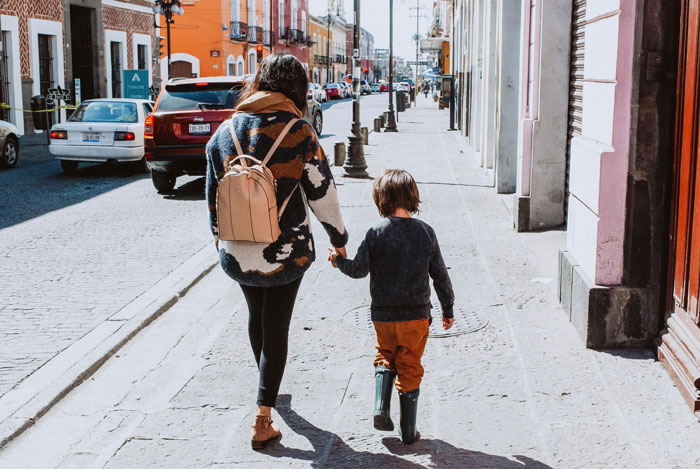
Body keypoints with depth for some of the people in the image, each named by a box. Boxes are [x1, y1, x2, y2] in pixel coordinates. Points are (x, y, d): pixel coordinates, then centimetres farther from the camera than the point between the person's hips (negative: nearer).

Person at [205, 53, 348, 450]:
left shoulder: (226, 131, -1)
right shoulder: (298, 131, -13)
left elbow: (213, 194, 6)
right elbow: (323, 192, -8)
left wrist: (220, 236, 21)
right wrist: (339, 238, 6)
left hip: (237, 253, 4)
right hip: (286, 252, -4)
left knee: (257, 317, 25)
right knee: (276, 328, 7)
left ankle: (268, 387, 47)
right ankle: (263, 420, 7)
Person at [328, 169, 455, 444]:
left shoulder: (376, 233, -9)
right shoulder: (426, 232, -3)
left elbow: (359, 270, -9)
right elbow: (440, 275, 3)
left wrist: (339, 261, 11)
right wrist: (448, 309, 14)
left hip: (383, 314, 0)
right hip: (417, 314, 1)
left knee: (385, 358, 24)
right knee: (410, 368, 11)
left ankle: (381, 408, 6)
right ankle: (408, 430, 16)